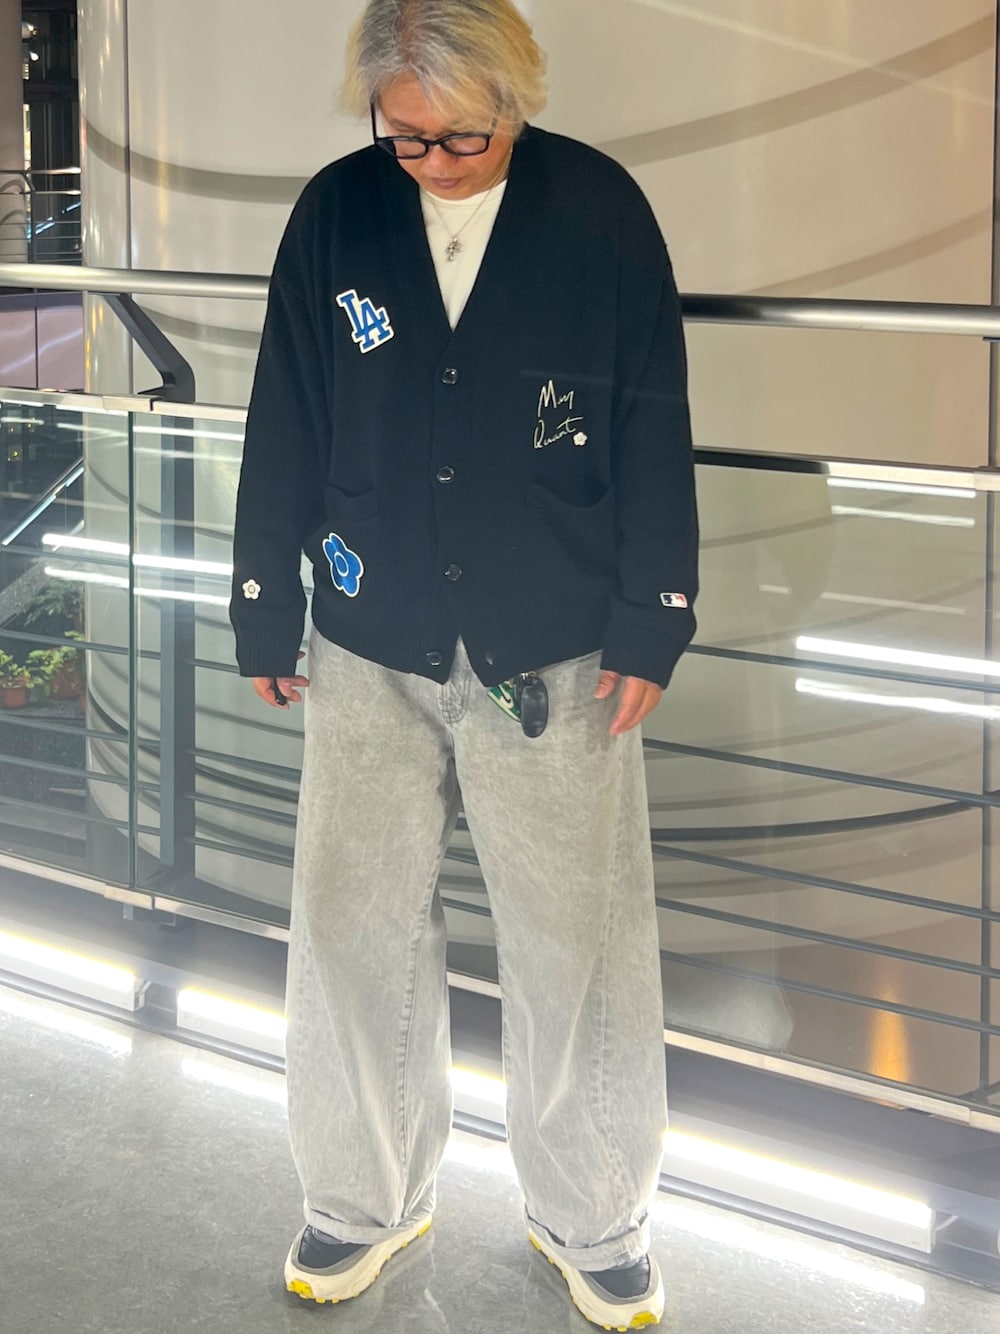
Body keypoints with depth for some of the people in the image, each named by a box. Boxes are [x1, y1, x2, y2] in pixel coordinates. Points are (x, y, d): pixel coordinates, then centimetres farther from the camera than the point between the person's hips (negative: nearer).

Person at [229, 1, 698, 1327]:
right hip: (371, 648, 2)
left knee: (580, 948, 6)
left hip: (555, 656, -2)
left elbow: (655, 432, -2)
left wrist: (652, 626, -3)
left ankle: (592, 1220, 26)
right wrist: (266, 617, 7)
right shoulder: (335, 214, -2)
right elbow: (283, 428, 5)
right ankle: (367, 1200, 30)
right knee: (354, 935, 10)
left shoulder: (601, 211, -7)